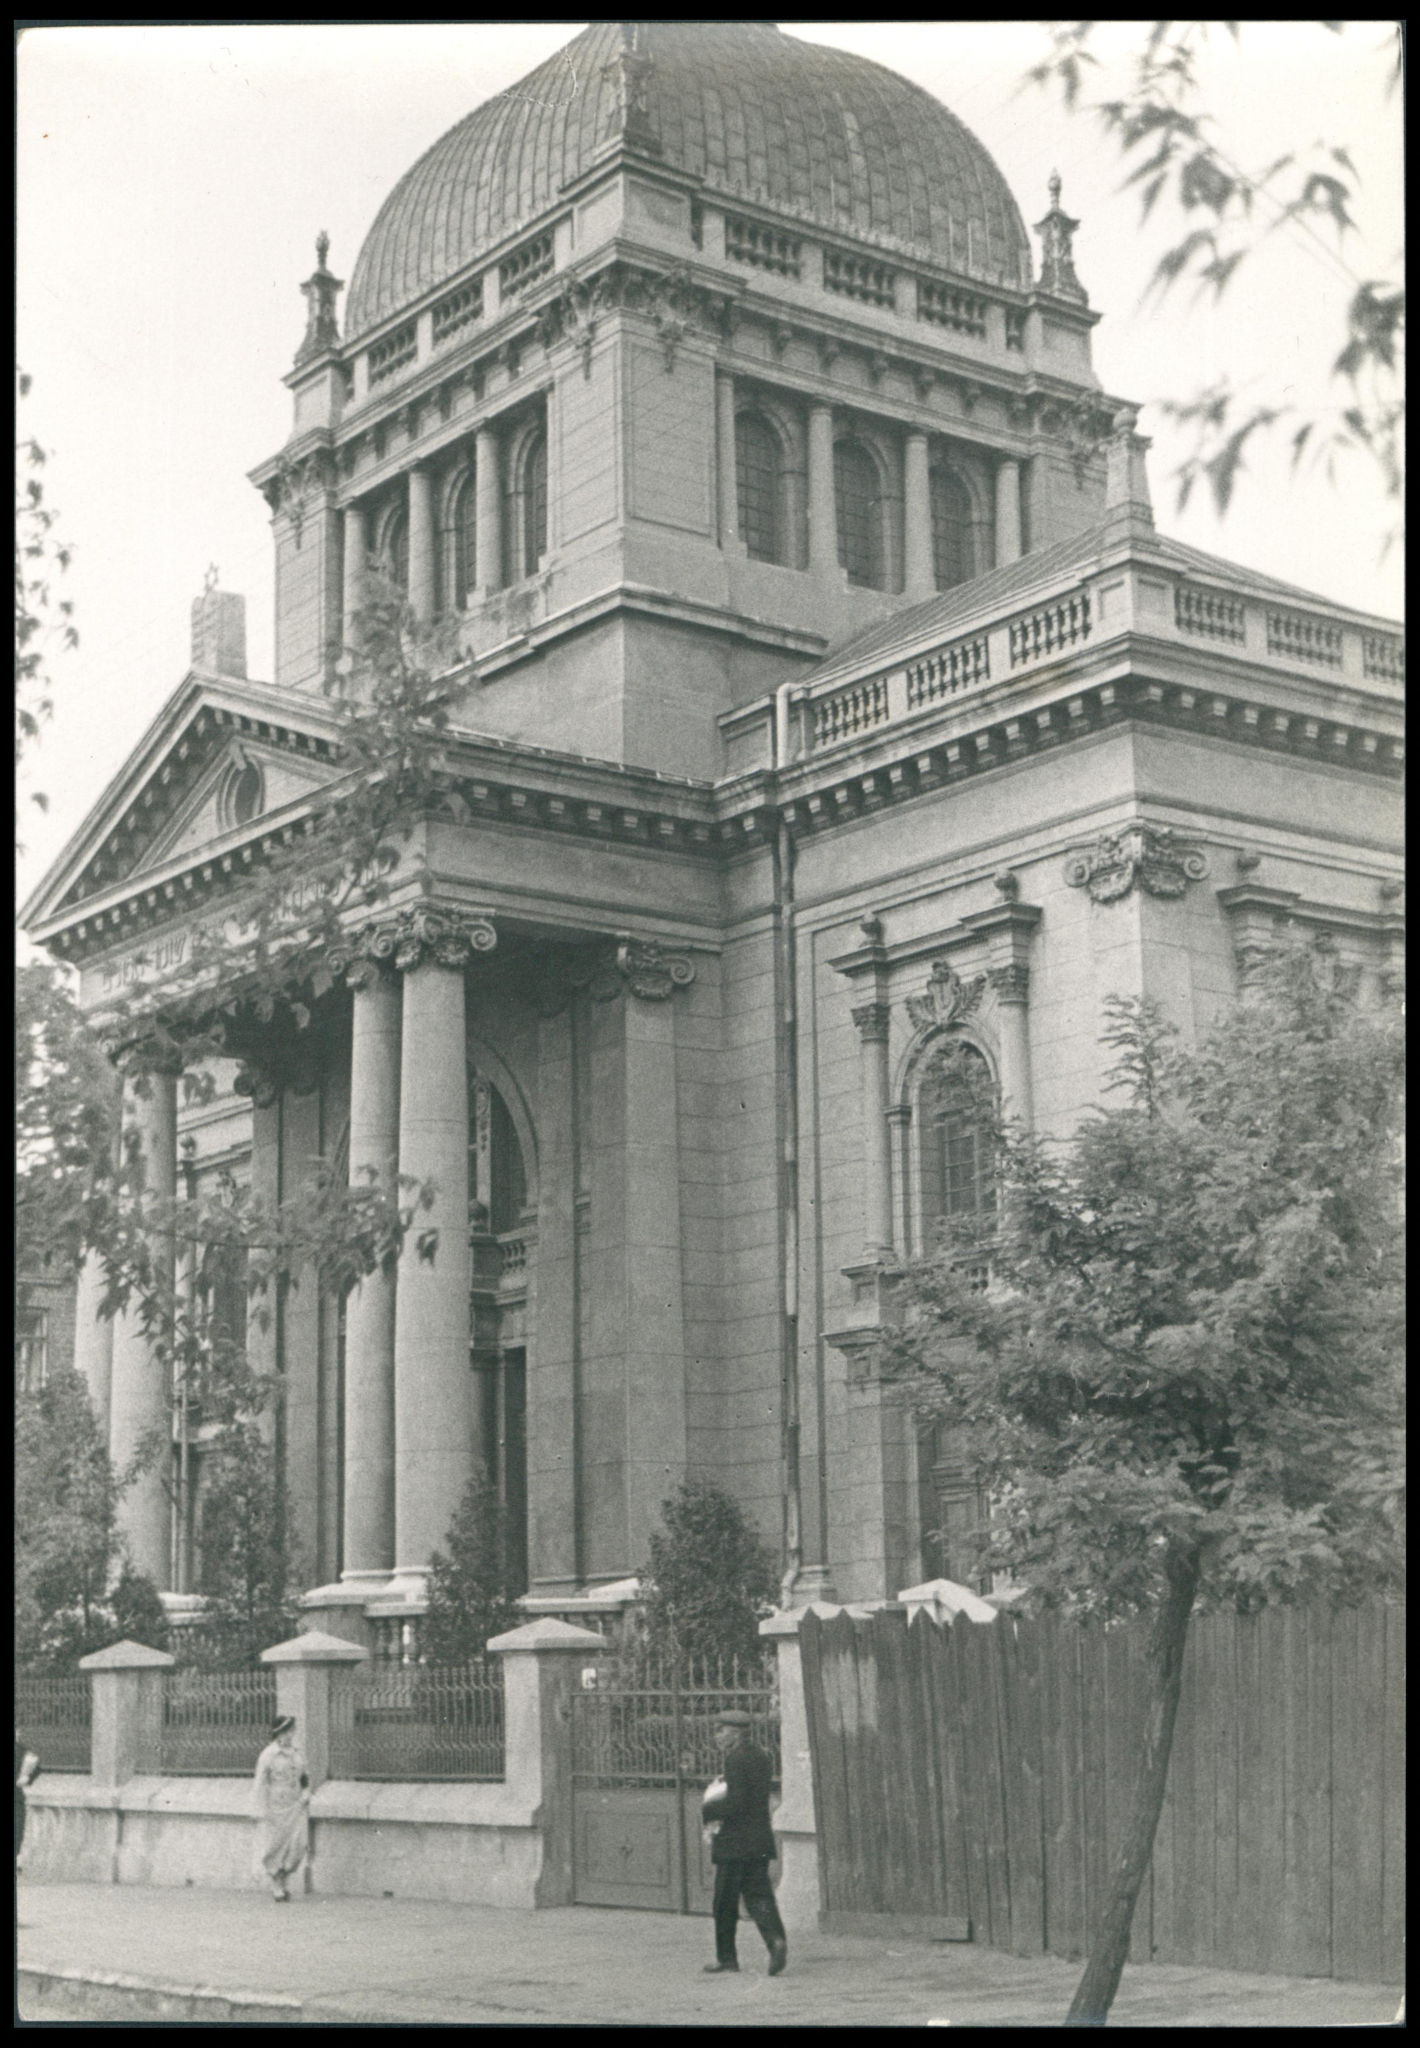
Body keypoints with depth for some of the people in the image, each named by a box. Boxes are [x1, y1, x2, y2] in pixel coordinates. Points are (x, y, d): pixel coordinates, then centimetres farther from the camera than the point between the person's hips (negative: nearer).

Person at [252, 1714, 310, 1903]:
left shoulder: (296, 1754, 10)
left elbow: (305, 1777, 24)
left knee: (297, 1844, -4)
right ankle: (276, 1887, 17)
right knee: (275, 1845, 1)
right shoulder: (268, 1755, -8)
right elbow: (261, 1784, -9)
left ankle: (283, 1881, 16)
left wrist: (306, 1792, 6)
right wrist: (263, 1811, -12)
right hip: (275, 1808, -5)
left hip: (295, 1807, 5)